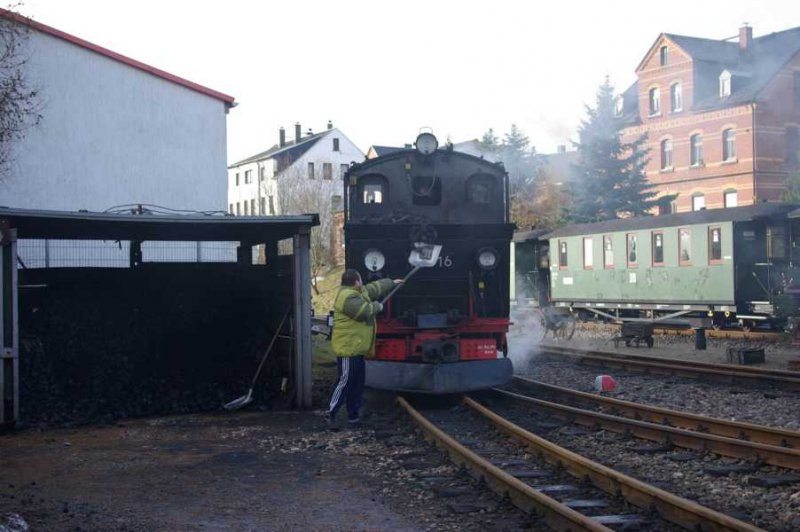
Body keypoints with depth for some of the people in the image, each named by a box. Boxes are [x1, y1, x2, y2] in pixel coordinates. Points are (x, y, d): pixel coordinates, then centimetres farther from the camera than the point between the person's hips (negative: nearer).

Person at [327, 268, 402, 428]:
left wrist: (392, 283, 41)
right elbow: (365, 311, -25)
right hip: (348, 349, -11)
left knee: (357, 383, 13)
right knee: (345, 382, -8)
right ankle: (331, 413, -2)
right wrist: (377, 306, -5)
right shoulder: (347, 297, -19)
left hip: (357, 349, 11)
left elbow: (375, 288, 31)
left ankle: (353, 415, 19)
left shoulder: (359, 292, 14)